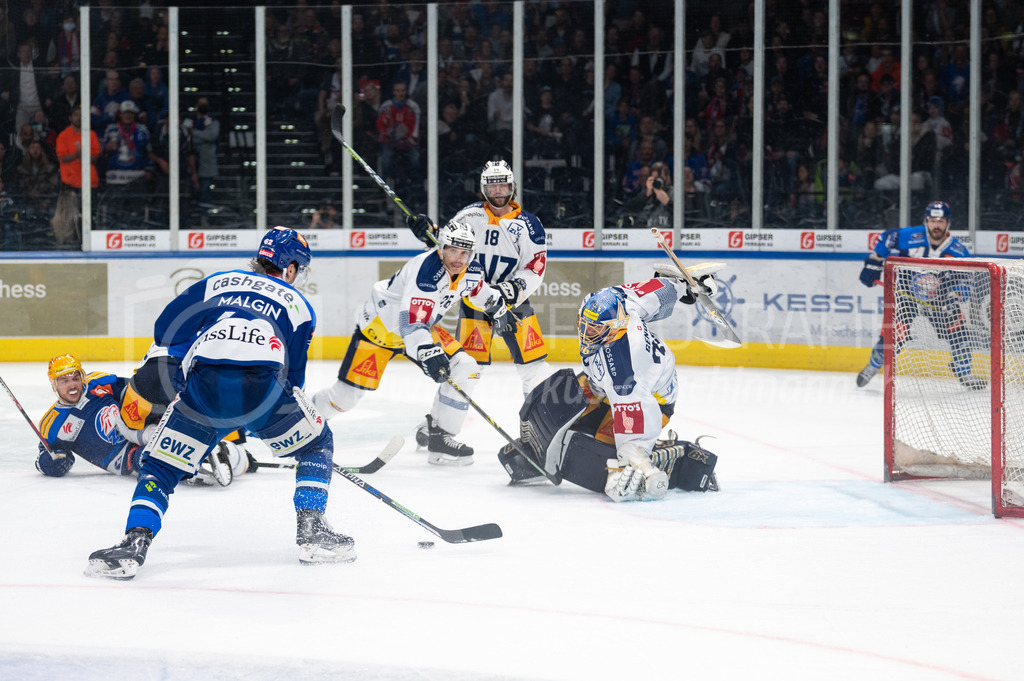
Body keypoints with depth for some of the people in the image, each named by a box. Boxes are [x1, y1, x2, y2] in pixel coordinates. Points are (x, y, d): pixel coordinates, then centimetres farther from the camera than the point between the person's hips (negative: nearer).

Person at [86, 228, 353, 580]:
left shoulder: (219, 282, 30)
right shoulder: (298, 305, 27)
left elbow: (166, 329, 24)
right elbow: (293, 375, 25)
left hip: (204, 387, 1)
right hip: (263, 385, -1)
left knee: (161, 465, 15)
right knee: (316, 444, 26)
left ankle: (134, 541, -6)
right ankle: (312, 531, 14)